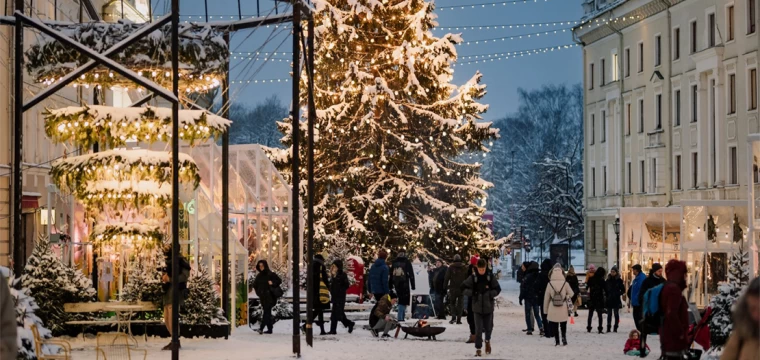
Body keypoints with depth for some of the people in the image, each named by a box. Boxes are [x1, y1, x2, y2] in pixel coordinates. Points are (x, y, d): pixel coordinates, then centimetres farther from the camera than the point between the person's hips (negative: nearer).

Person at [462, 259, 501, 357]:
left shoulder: (490, 277, -3)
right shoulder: (473, 278, -4)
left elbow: (498, 289, 1)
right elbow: (464, 287, 2)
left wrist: (490, 294, -13)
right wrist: (472, 293, -10)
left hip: (489, 306, 1)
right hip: (477, 307, -1)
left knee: (488, 327, 12)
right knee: (478, 329, -5)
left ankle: (488, 340, 43)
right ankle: (478, 348, 3)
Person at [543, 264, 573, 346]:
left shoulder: (550, 284, -7)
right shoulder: (565, 283, -9)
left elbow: (546, 297, -2)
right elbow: (571, 294, -3)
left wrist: (545, 309, 7)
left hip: (552, 309, 0)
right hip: (563, 309, 1)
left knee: (554, 325, 10)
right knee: (563, 325, 16)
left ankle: (557, 341, 7)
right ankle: (564, 337, 1)